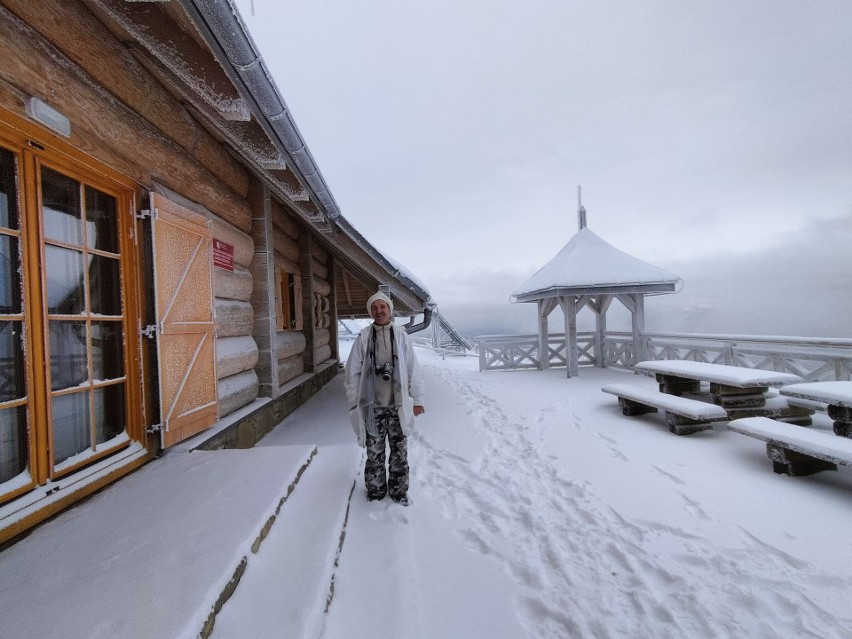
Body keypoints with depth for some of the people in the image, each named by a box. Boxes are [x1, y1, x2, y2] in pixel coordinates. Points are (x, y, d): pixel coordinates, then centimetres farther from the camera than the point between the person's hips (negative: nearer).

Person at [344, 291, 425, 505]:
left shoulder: (401, 335, -4)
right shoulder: (364, 337, -4)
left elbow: (413, 368, -2)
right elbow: (352, 372, 1)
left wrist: (418, 398, -2)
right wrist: (354, 401, 1)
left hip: (398, 405, 0)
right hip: (373, 406, 0)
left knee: (399, 451, 13)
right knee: (374, 451, 13)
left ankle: (398, 491, 31)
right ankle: (375, 490, 33)